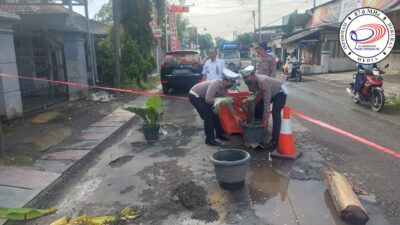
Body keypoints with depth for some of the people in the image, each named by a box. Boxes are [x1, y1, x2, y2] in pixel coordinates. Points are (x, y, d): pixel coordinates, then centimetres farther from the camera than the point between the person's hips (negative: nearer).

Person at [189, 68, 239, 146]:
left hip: (202, 96, 9)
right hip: (195, 96, -8)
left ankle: (219, 134, 26)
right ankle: (210, 140, -4)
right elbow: (208, 99, -39)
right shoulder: (215, 84, -32)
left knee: (214, 114, 10)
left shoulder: (224, 88, -6)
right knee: (208, 116, -12)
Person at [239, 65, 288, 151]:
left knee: (275, 115, -22)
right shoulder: (250, 82, -18)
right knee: (257, 109, 2)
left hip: (280, 91, -8)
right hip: (270, 92, 8)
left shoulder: (263, 81, -39)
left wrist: (266, 119, -31)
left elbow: (267, 102, -35)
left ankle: (274, 141, -18)